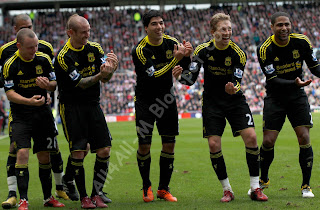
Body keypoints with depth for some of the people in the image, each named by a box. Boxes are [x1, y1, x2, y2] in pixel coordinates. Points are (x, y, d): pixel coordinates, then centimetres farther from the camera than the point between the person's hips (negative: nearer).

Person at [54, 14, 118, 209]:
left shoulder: (94, 48, 3)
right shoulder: (63, 56, -14)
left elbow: (105, 78, -2)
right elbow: (80, 83, -19)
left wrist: (110, 70, -25)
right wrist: (100, 75, -35)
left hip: (93, 104, 5)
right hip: (71, 107, -5)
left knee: (104, 150, -2)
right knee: (78, 153, -8)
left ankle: (96, 194, 9)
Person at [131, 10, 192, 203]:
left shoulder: (171, 42, -3)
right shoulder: (140, 50, -17)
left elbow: (186, 66, 5)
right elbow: (154, 75, -24)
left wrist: (187, 55, -18)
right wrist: (175, 60, -31)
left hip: (166, 98, 4)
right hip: (145, 99, -4)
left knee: (169, 144, 2)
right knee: (144, 145, -7)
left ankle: (163, 189, 15)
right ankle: (146, 187, 14)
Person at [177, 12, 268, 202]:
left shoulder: (238, 53, -12)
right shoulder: (203, 50, -9)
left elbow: (237, 83, -17)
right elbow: (191, 78, -11)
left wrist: (233, 89, -40)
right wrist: (181, 74, -34)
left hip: (235, 100, 0)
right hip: (212, 101, 1)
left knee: (251, 137, -14)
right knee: (214, 144, -9)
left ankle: (255, 188, -4)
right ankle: (227, 190, 7)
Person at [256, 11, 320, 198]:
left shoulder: (301, 42, -7)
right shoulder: (265, 49, -15)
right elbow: (273, 80, -20)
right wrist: (295, 83, -35)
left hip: (297, 96, 1)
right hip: (275, 97, -1)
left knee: (304, 139, -10)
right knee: (268, 141, -6)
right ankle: (263, 180, 20)